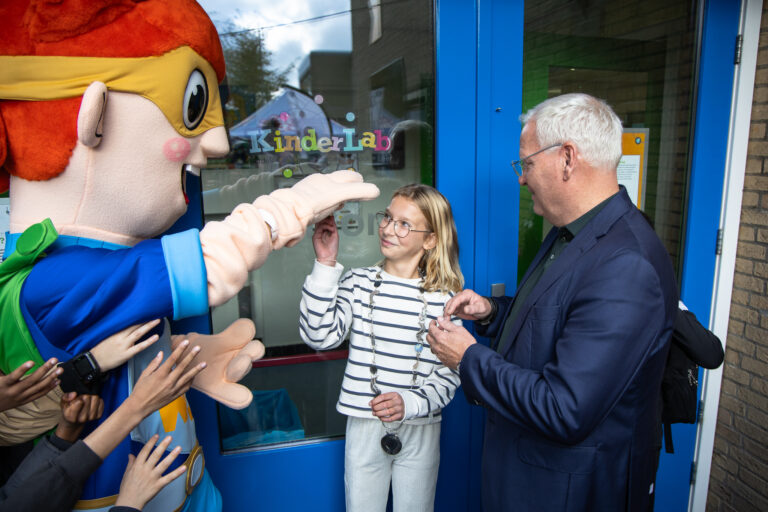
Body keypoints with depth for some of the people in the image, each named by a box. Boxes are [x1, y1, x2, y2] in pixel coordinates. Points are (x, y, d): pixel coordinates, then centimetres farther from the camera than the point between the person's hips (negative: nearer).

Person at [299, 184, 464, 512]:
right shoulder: (358, 282, -5)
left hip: (420, 431, 0)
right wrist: (325, 266, -21)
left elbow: (449, 375, -4)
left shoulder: (444, 298, -7)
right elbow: (319, 337, -17)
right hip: (364, 427, 1)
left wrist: (410, 403, -21)